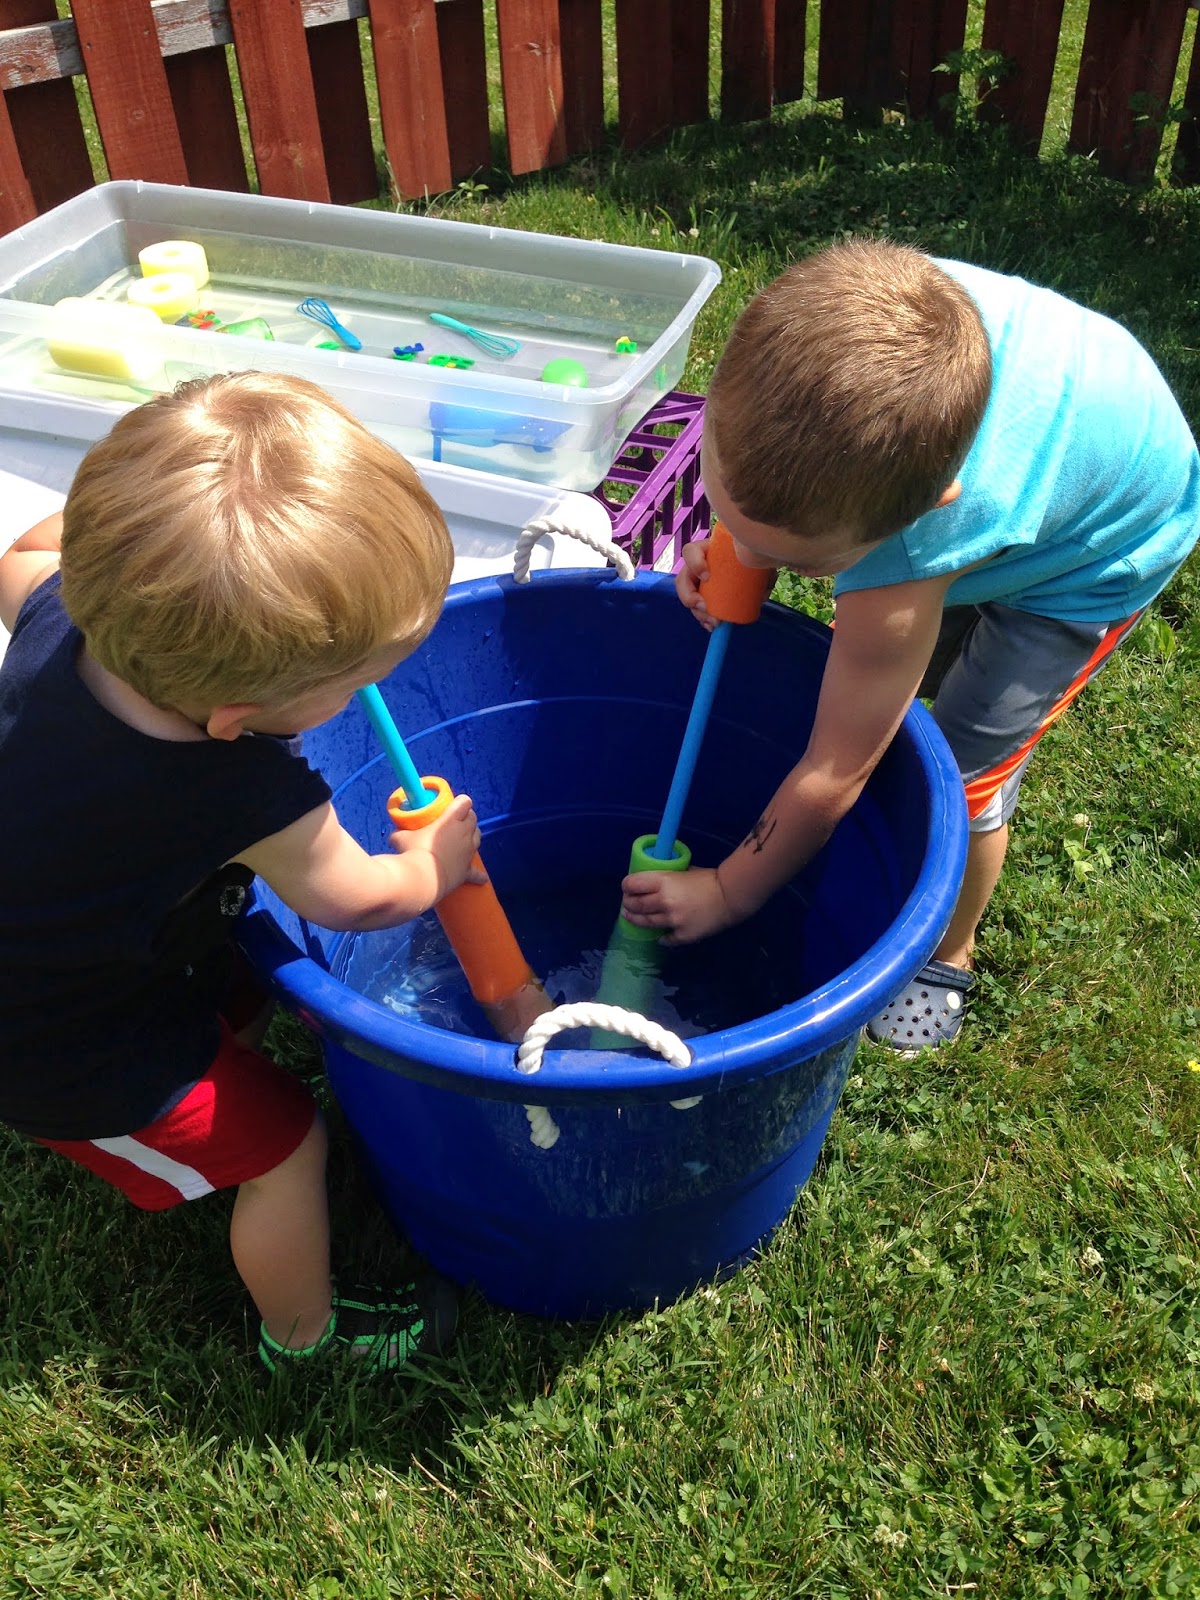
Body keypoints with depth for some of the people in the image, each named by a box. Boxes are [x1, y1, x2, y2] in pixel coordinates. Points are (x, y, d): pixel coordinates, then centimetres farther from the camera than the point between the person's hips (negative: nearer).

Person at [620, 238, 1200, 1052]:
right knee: (875, 686, 9)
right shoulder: (837, 316, -35)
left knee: (962, 775, -4)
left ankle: (946, 957, 25)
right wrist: (736, 530, -23)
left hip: (1095, 552, -6)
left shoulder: (914, 547, -46)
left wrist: (728, 893, -16)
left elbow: (836, 771, -31)